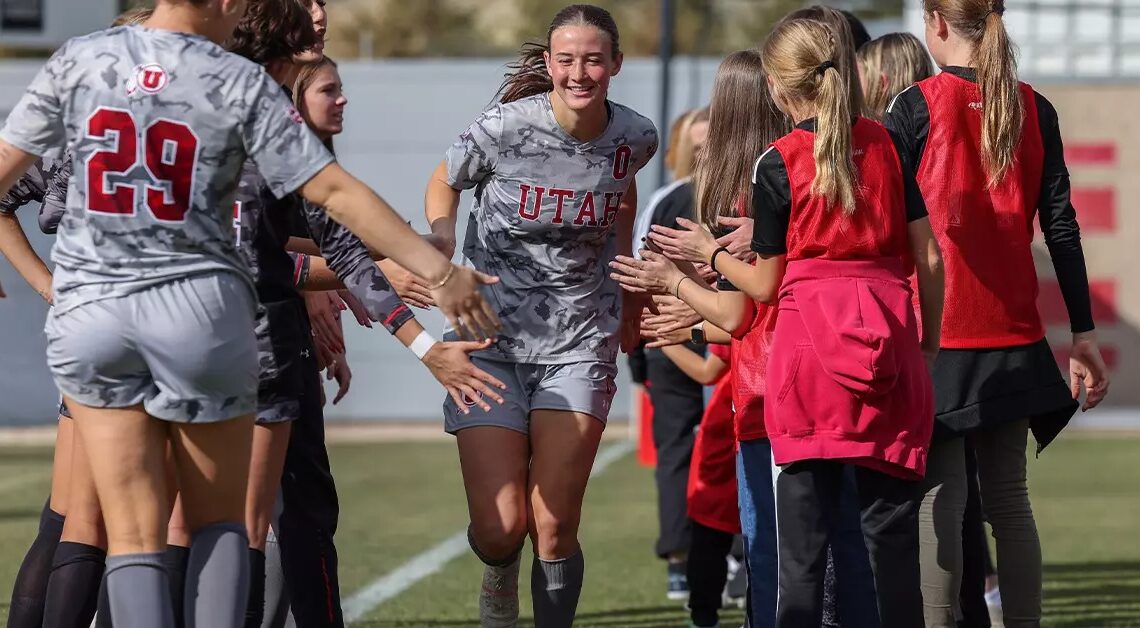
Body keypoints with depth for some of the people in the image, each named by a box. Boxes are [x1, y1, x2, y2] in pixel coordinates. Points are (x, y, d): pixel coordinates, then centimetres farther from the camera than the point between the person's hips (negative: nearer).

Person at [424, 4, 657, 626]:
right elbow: (444, 185, 6)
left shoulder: (634, 137, -4)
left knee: (555, 529, -8)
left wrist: (629, 293, 21)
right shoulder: (504, 129, -13)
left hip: (579, 342, 2)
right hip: (493, 337, -1)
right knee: (499, 529, -8)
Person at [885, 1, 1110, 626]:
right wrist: (1083, 332, 7)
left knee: (937, 497, -4)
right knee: (1008, 495, 11)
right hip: (1013, 333, 4)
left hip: (935, 333, -4)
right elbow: (1061, 225, 4)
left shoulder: (915, 106, -6)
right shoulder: (1034, 109, 5)